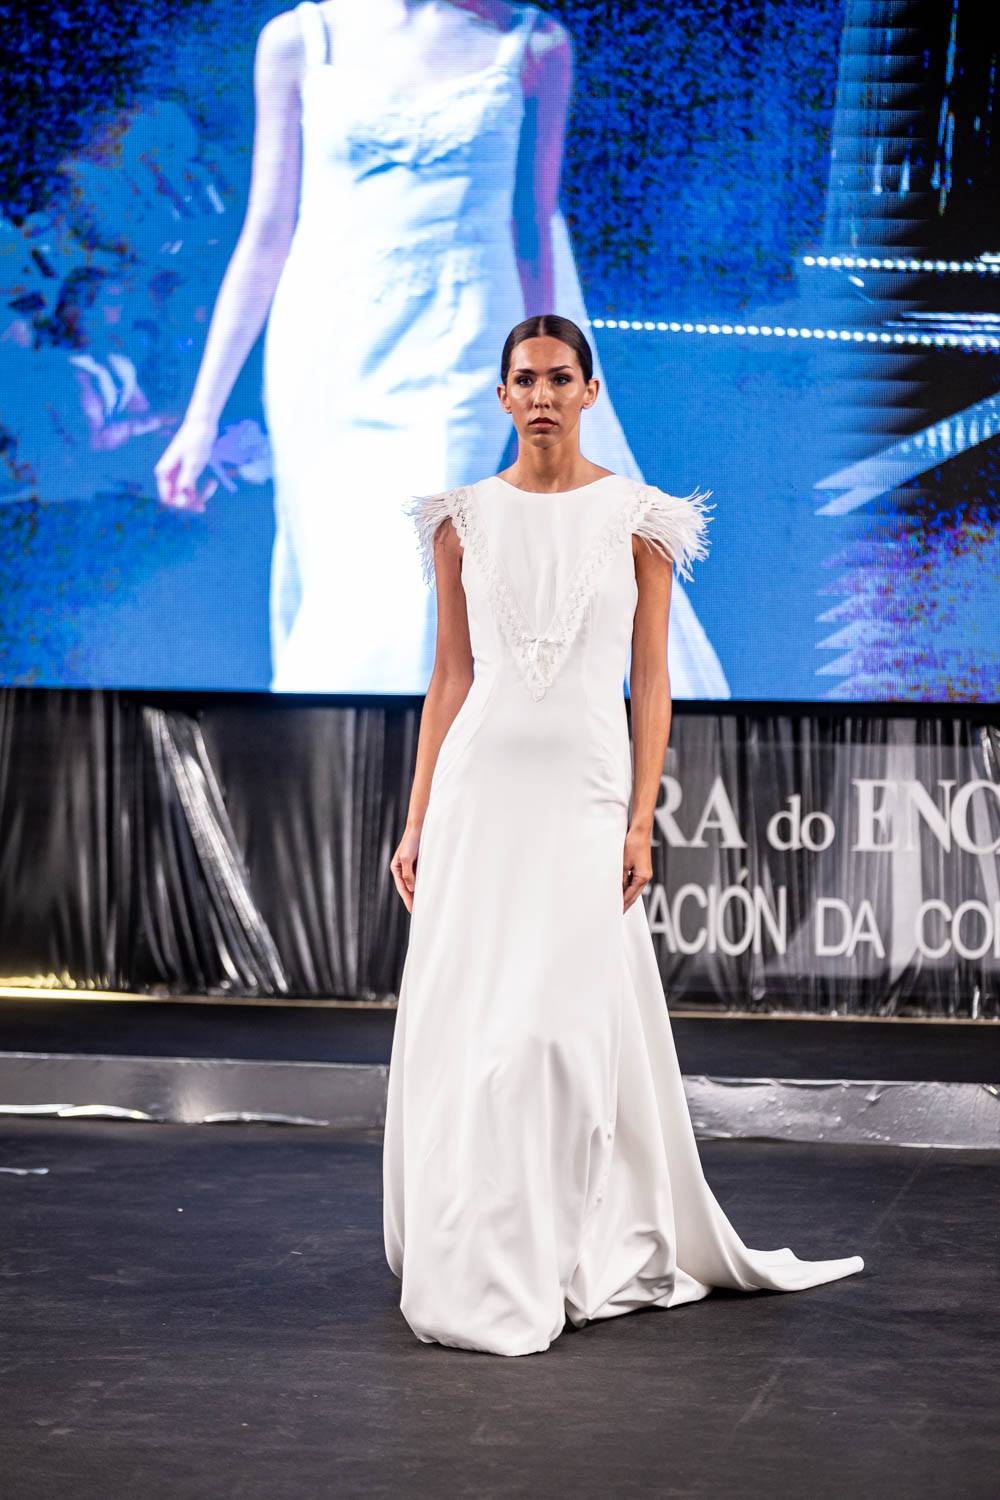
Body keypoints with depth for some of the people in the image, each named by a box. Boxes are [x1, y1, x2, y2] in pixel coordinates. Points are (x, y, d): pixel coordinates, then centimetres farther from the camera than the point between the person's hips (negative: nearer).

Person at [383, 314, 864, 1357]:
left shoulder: (637, 519, 2)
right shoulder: (465, 518, 7)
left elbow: (651, 681, 1)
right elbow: (449, 676, 9)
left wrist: (641, 823, -7)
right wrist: (418, 820, 5)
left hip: (585, 794, -2)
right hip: (480, 786, 2)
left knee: (570, 1025, -5)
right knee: (466, 1026, 2)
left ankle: (592, 1256, 10)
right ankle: (479, 1269, 14)